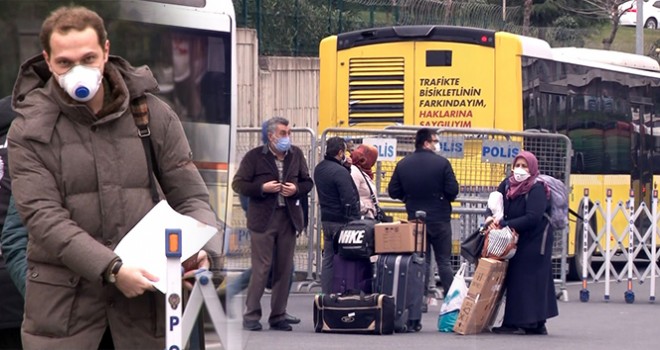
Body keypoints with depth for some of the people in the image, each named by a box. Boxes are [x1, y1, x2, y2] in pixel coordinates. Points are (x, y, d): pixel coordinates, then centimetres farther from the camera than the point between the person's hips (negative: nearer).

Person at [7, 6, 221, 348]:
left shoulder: (153, 114, 6)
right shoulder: (29, 131, -2)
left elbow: (191, 196, 9)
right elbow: (44, 218, -12)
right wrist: (112, 269, -23)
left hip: (144, 290, 2)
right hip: (63, 298, -2)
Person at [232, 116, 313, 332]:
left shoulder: (296, 155, 10)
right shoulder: (255, 156, -3)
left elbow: (307, 182, 17)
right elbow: (238, 184, -2)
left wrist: (296, 189, -5)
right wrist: (262, 188, -15)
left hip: (289, 218, 4)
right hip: (263, 219, -4)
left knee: (284, 269, 6)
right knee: (261, 268, -6)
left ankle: (278, 316, 13)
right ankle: (251, 315, 2)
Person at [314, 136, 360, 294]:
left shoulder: (319, 169, 8)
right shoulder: (340, 172, -20)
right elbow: (349, 199, -21)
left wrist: (345, 166, 3)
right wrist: (355, 220, -14)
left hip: (326, 219, 9)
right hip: (342, 221, -9)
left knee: (328, 259, 13)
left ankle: (325, 294, 15)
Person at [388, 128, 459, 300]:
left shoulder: (403, 164, 0)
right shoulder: (441, 163, -12)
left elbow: (393, 192, 1)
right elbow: (453, 191, -14)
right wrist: (444, 197, 8)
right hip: (439, 219, -3)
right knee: (444, 261, 5)